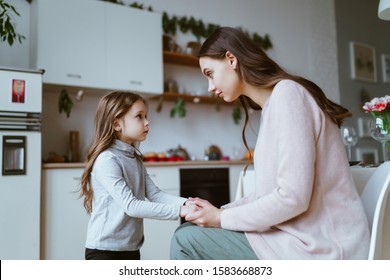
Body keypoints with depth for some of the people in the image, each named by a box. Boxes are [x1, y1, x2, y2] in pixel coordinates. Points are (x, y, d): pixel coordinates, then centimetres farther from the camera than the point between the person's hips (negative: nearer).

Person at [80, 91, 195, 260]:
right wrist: (178, 210, -28)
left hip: (131, 247, 9)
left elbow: (154, 194, -1)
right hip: (104, 249, -8)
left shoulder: (135, 159, 9)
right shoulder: (106, 160, -19)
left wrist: (186, 203, -18)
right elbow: (131, 206, -25)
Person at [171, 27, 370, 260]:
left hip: (317, 248, -8)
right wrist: (220, 211, 2)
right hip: (301, 237, 8)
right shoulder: (273, 104, 14)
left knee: (186, 240, -10)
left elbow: (292, 197, -22)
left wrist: (223, 219, -10)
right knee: (192, 231, 7)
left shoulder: (286, 93, -15)